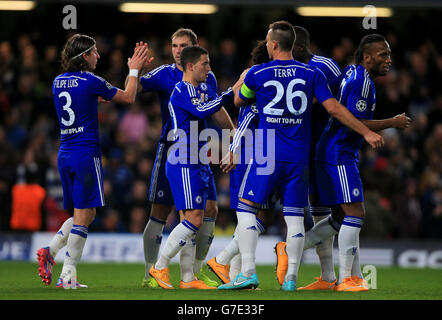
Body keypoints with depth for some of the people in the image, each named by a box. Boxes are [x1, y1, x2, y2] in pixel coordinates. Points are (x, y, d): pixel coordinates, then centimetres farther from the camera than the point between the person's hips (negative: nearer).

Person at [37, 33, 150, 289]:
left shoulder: (58, 82, 12)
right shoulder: (90, 81, -10)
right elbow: (128, 97, 1)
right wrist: (134, 70, 17)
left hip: (65, 154, 8)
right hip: (86, 154, -7)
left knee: (84, 214, 17)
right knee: (84, 215, -5)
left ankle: (50, 251, 0)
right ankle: (68, 275, -9)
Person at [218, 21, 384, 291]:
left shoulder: (257, 74, -1)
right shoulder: (312, 74, 2)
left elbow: (238, 101, 18)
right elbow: (333, 108, -1)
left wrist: (242, 80, 40)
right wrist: (367, 132, 5)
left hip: (267, 155, -2)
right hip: (298, 157, 2)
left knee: (247, 208, 4)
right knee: (295, 216, 7)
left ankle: (248, 272, -6)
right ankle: (291, 278, 5)